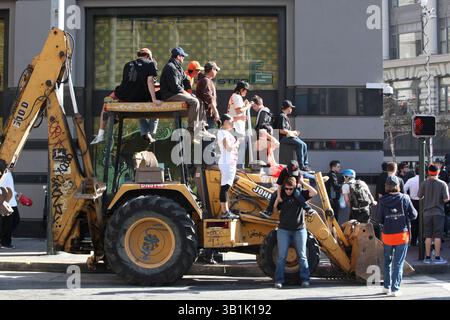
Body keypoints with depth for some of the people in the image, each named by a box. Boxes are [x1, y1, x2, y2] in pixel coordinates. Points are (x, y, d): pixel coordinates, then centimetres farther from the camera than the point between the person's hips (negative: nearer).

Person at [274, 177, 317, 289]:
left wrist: (302, 183, -10)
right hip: (284, 230, 1)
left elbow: (314, 192, -10)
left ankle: (305, 279, 10)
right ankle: (279, 280, 1)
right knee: (282, 256, -1)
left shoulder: (300, 194, 3)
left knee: (302, 256, 4)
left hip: (299, 230, -1)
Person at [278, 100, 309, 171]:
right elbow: (281, 130, -21)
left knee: (304, 145, -1)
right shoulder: (282, 116, -12)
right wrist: (292, 132, -10)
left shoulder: (285, 117, 21)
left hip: (289, 136, 10)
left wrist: (293, 132, 12)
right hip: (283, 138, -10)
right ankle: (301, 165, -24)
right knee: (300, 144, -25)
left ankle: (305, 164, -2)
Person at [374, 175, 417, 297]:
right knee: (398, 263, 4)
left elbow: (378, 218, -4)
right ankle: (395, 289, 2)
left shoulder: (382, 200, -7)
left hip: (387, 235, 2)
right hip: (402, 234, -1)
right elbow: (413, 215, -3)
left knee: (387, 261, 19)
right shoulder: (405, 198, -8)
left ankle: (386, 286, 25)